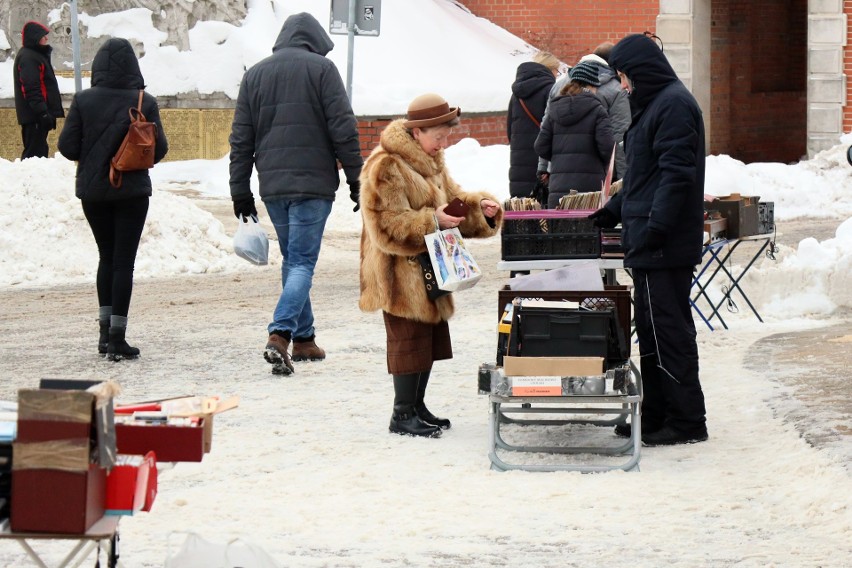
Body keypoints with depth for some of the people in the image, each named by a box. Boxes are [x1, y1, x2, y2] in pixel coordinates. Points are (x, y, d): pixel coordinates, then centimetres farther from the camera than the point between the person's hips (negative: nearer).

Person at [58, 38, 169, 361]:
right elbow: (159, 149, -7)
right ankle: (117, 337, -3)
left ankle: (106, 329, 16)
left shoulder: (83, 101, -7)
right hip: (132, 190, -2)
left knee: (107, 256, 18)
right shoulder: (144, 103, -9)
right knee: (124, 260, 1)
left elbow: (67, 146, -7)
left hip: (92, 189, 2)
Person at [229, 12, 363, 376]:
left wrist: (241, 190, 14)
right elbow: (343, 128, -7)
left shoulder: (255, 75, 12)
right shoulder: (321, 68, -2)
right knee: (302, 262, -5)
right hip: (313, 183, -5)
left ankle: (304, 339, 18)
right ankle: (280, 334, -23)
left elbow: (241, 138, 11)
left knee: (292, 260, 17)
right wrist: (355, 178, -1)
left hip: (272, 185, 5)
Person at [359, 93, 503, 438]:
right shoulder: (385, 166, -18)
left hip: (428, 269, 9)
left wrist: (480, 207, 0)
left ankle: (416, 406, 22)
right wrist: (432, 222, -28)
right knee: (409, 338, -5)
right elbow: (386, 225, -23)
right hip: (400, 272, -9)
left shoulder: (430, 161, 13)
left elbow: (451, 197, 20)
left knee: (431, 336, 12)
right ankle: (403, 414, 2)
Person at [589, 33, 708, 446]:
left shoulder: (674, 104, -13)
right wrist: (610, 213, 27)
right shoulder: (653, 105, 20)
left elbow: (677, 172, -21)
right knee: (651, 329, 14)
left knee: (669, 331, -7)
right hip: (648, 245, 11)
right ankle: (656, 415, 21)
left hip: (665, 245, -11)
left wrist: (655, 227, -24)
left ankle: (687, 420, -3)